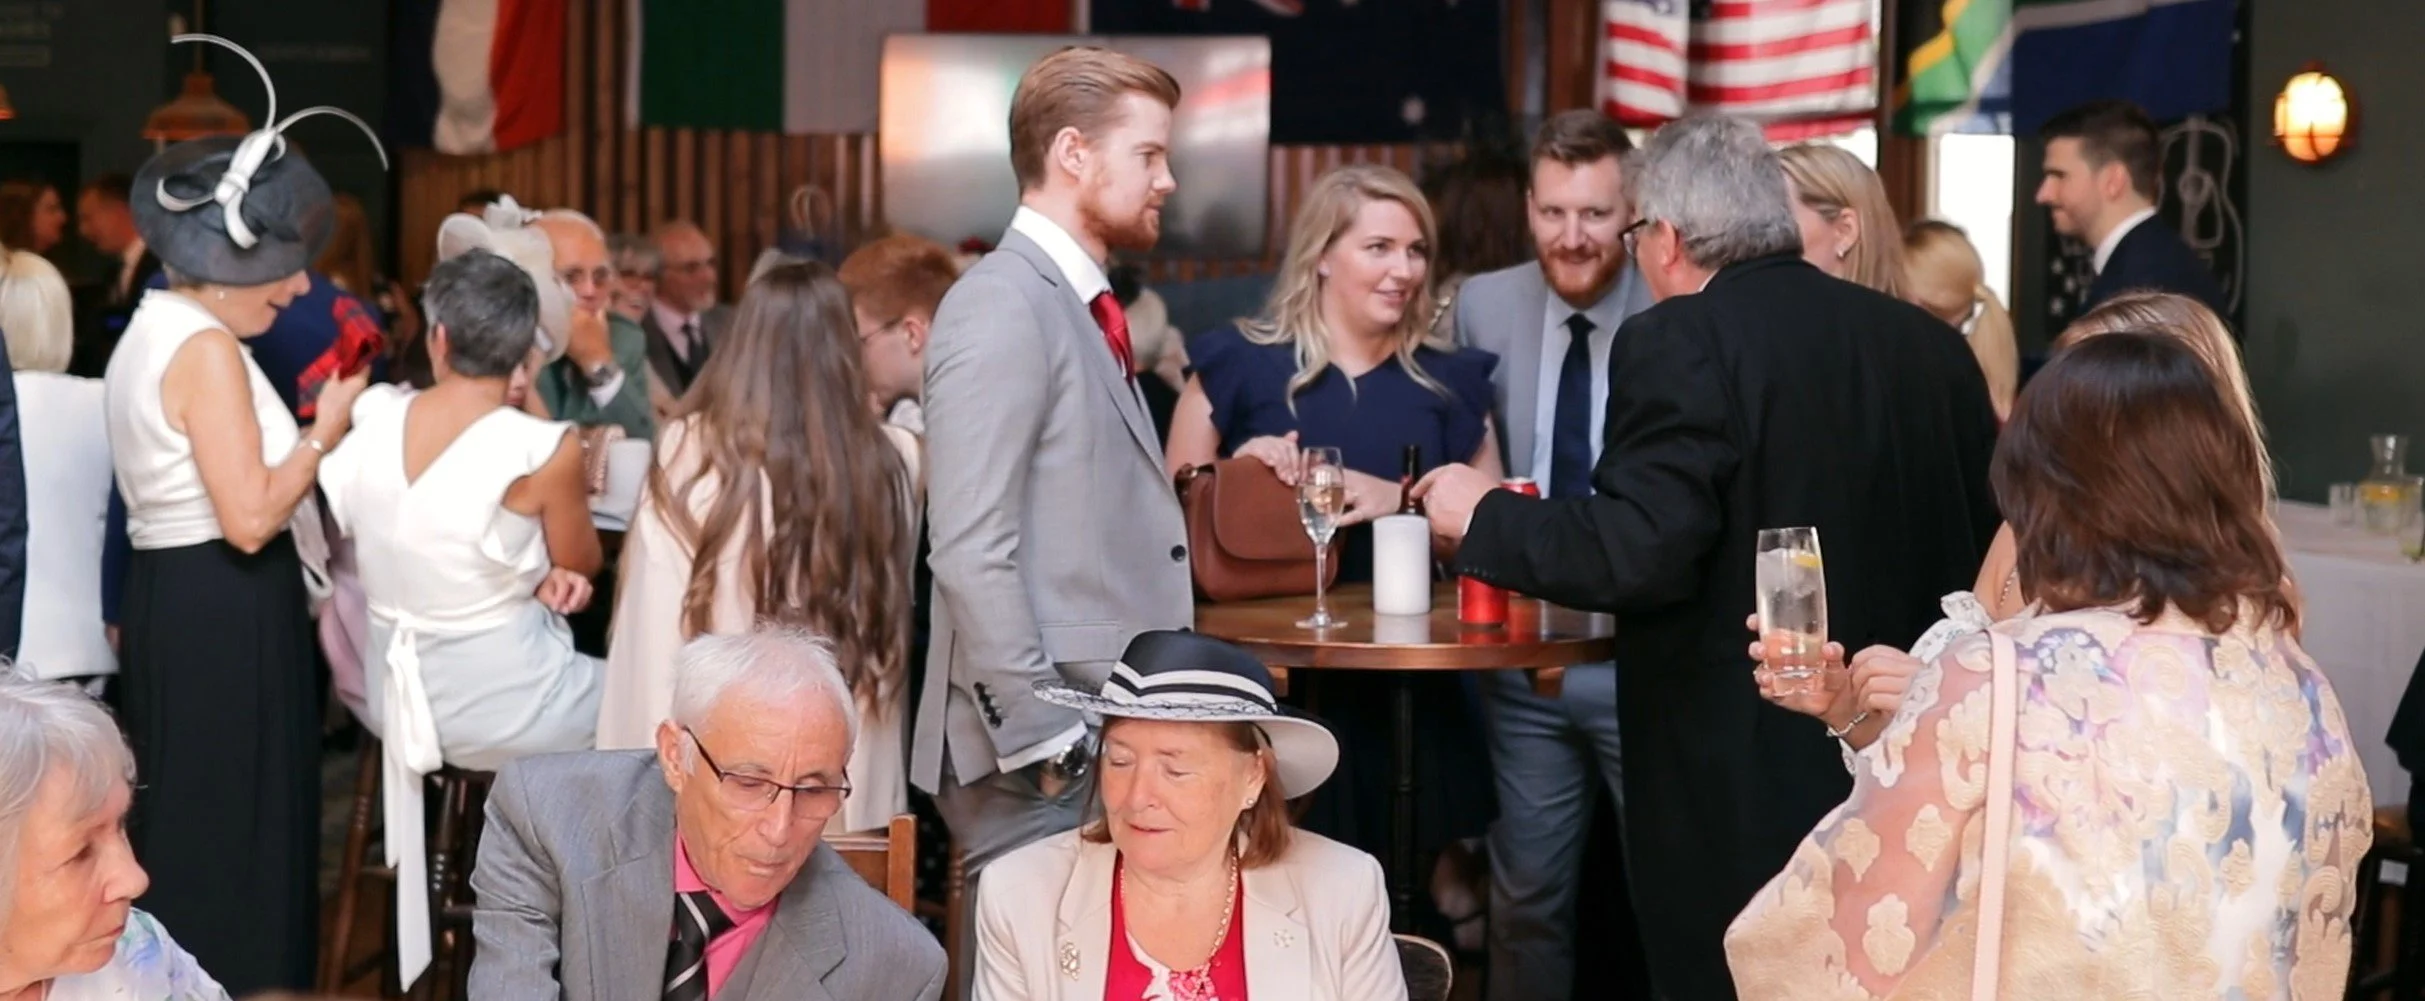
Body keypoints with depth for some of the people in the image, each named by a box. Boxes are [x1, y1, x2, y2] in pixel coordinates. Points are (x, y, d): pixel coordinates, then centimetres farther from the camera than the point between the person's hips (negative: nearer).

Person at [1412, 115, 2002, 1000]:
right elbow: (1986, 542, 11)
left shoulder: (1681, 342, -13)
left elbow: (1637, 553, -20)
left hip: (1743, 794, -7)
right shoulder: (1930, 344, 6)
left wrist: (1482, 517, -6)